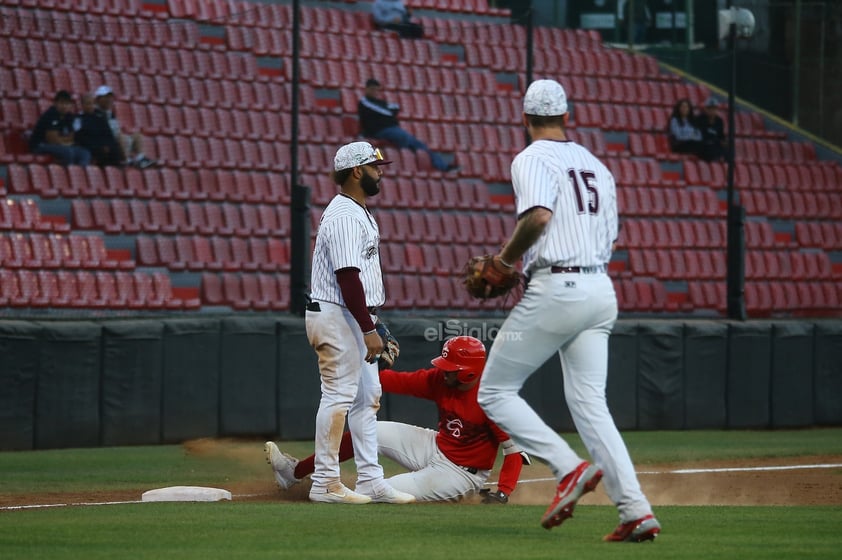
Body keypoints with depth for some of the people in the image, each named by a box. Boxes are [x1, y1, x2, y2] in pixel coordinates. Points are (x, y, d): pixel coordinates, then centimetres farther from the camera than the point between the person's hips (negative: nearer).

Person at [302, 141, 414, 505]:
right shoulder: (345, 216, -16)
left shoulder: (359, 213, 18)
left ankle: (370, 480, 14)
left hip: (355, 320, 11)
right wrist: (369, 330, -24)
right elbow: (347, 276, -23)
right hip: (336, 317, -11)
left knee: (367, 398, 11)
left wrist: (370, 326, 19)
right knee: (339, 396, -9)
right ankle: (325, 484, -6)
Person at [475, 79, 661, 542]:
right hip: (601, 290, 7)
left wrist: (504, 260, -7)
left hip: (556, 290, -7)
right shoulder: (596, 165, 20)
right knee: (589, 404, 6)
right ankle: (635, 510, -7)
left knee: (495, 392, 3)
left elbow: (538, 215, -22)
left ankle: (570, 468, -12)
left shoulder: (533, 159, -3)